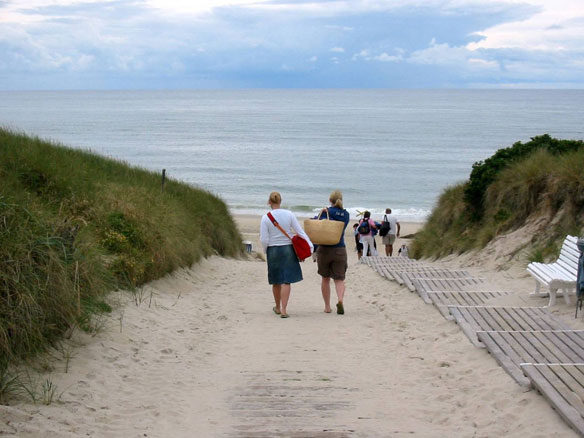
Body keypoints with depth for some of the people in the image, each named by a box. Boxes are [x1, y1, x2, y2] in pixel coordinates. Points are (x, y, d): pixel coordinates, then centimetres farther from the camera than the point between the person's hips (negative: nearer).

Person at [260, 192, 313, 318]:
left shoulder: (266, 217, -8)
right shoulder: (289, 214, -4)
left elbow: (264, 240, -8)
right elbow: (300, 232, -5)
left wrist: (265, 251, 10)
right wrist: (310, 245, -2)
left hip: (273, 251, 0)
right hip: (288, 250, 0)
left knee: (276, 281, 14)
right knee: (286, 281, 1)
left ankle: (278, 307, 30)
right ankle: (283, 310, -7)